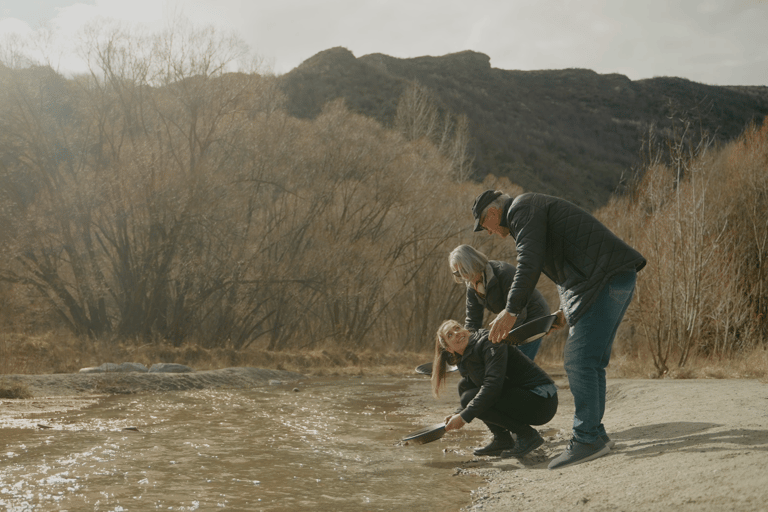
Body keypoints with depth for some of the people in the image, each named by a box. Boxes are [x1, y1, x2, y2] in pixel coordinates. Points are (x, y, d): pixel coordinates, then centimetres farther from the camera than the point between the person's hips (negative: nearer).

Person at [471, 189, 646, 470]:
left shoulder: (522, 209, -4)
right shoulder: (534, 208, 29)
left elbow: (529, 264, -16)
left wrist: (511, 311, -13)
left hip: (605, 277, -11)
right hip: (618, 278, 11)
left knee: (580, 361, -10)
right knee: (590, 362, 13)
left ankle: (587, 439, -9)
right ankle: (594, 434, 16)